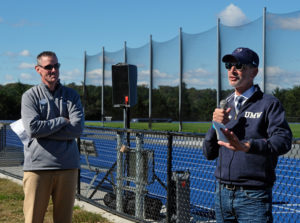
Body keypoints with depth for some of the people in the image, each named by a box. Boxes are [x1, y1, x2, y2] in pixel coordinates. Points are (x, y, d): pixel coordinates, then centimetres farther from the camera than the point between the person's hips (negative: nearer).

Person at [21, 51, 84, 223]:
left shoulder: (72, 96, 11)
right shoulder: (30, 96, 4)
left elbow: (78, 129, -4)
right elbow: (32, 128, -11)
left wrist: (45, 129, -8)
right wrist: (62, 121, -4)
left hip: (68, 166, 2)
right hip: (38, 166, -2)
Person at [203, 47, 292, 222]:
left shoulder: (269, 103, -2)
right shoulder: (225, 106, 14)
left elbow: (284, 141, -20)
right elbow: (209, 153, 12)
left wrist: (246, 146, -37)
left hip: (253, 197, -5)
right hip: (222, 194, 5)